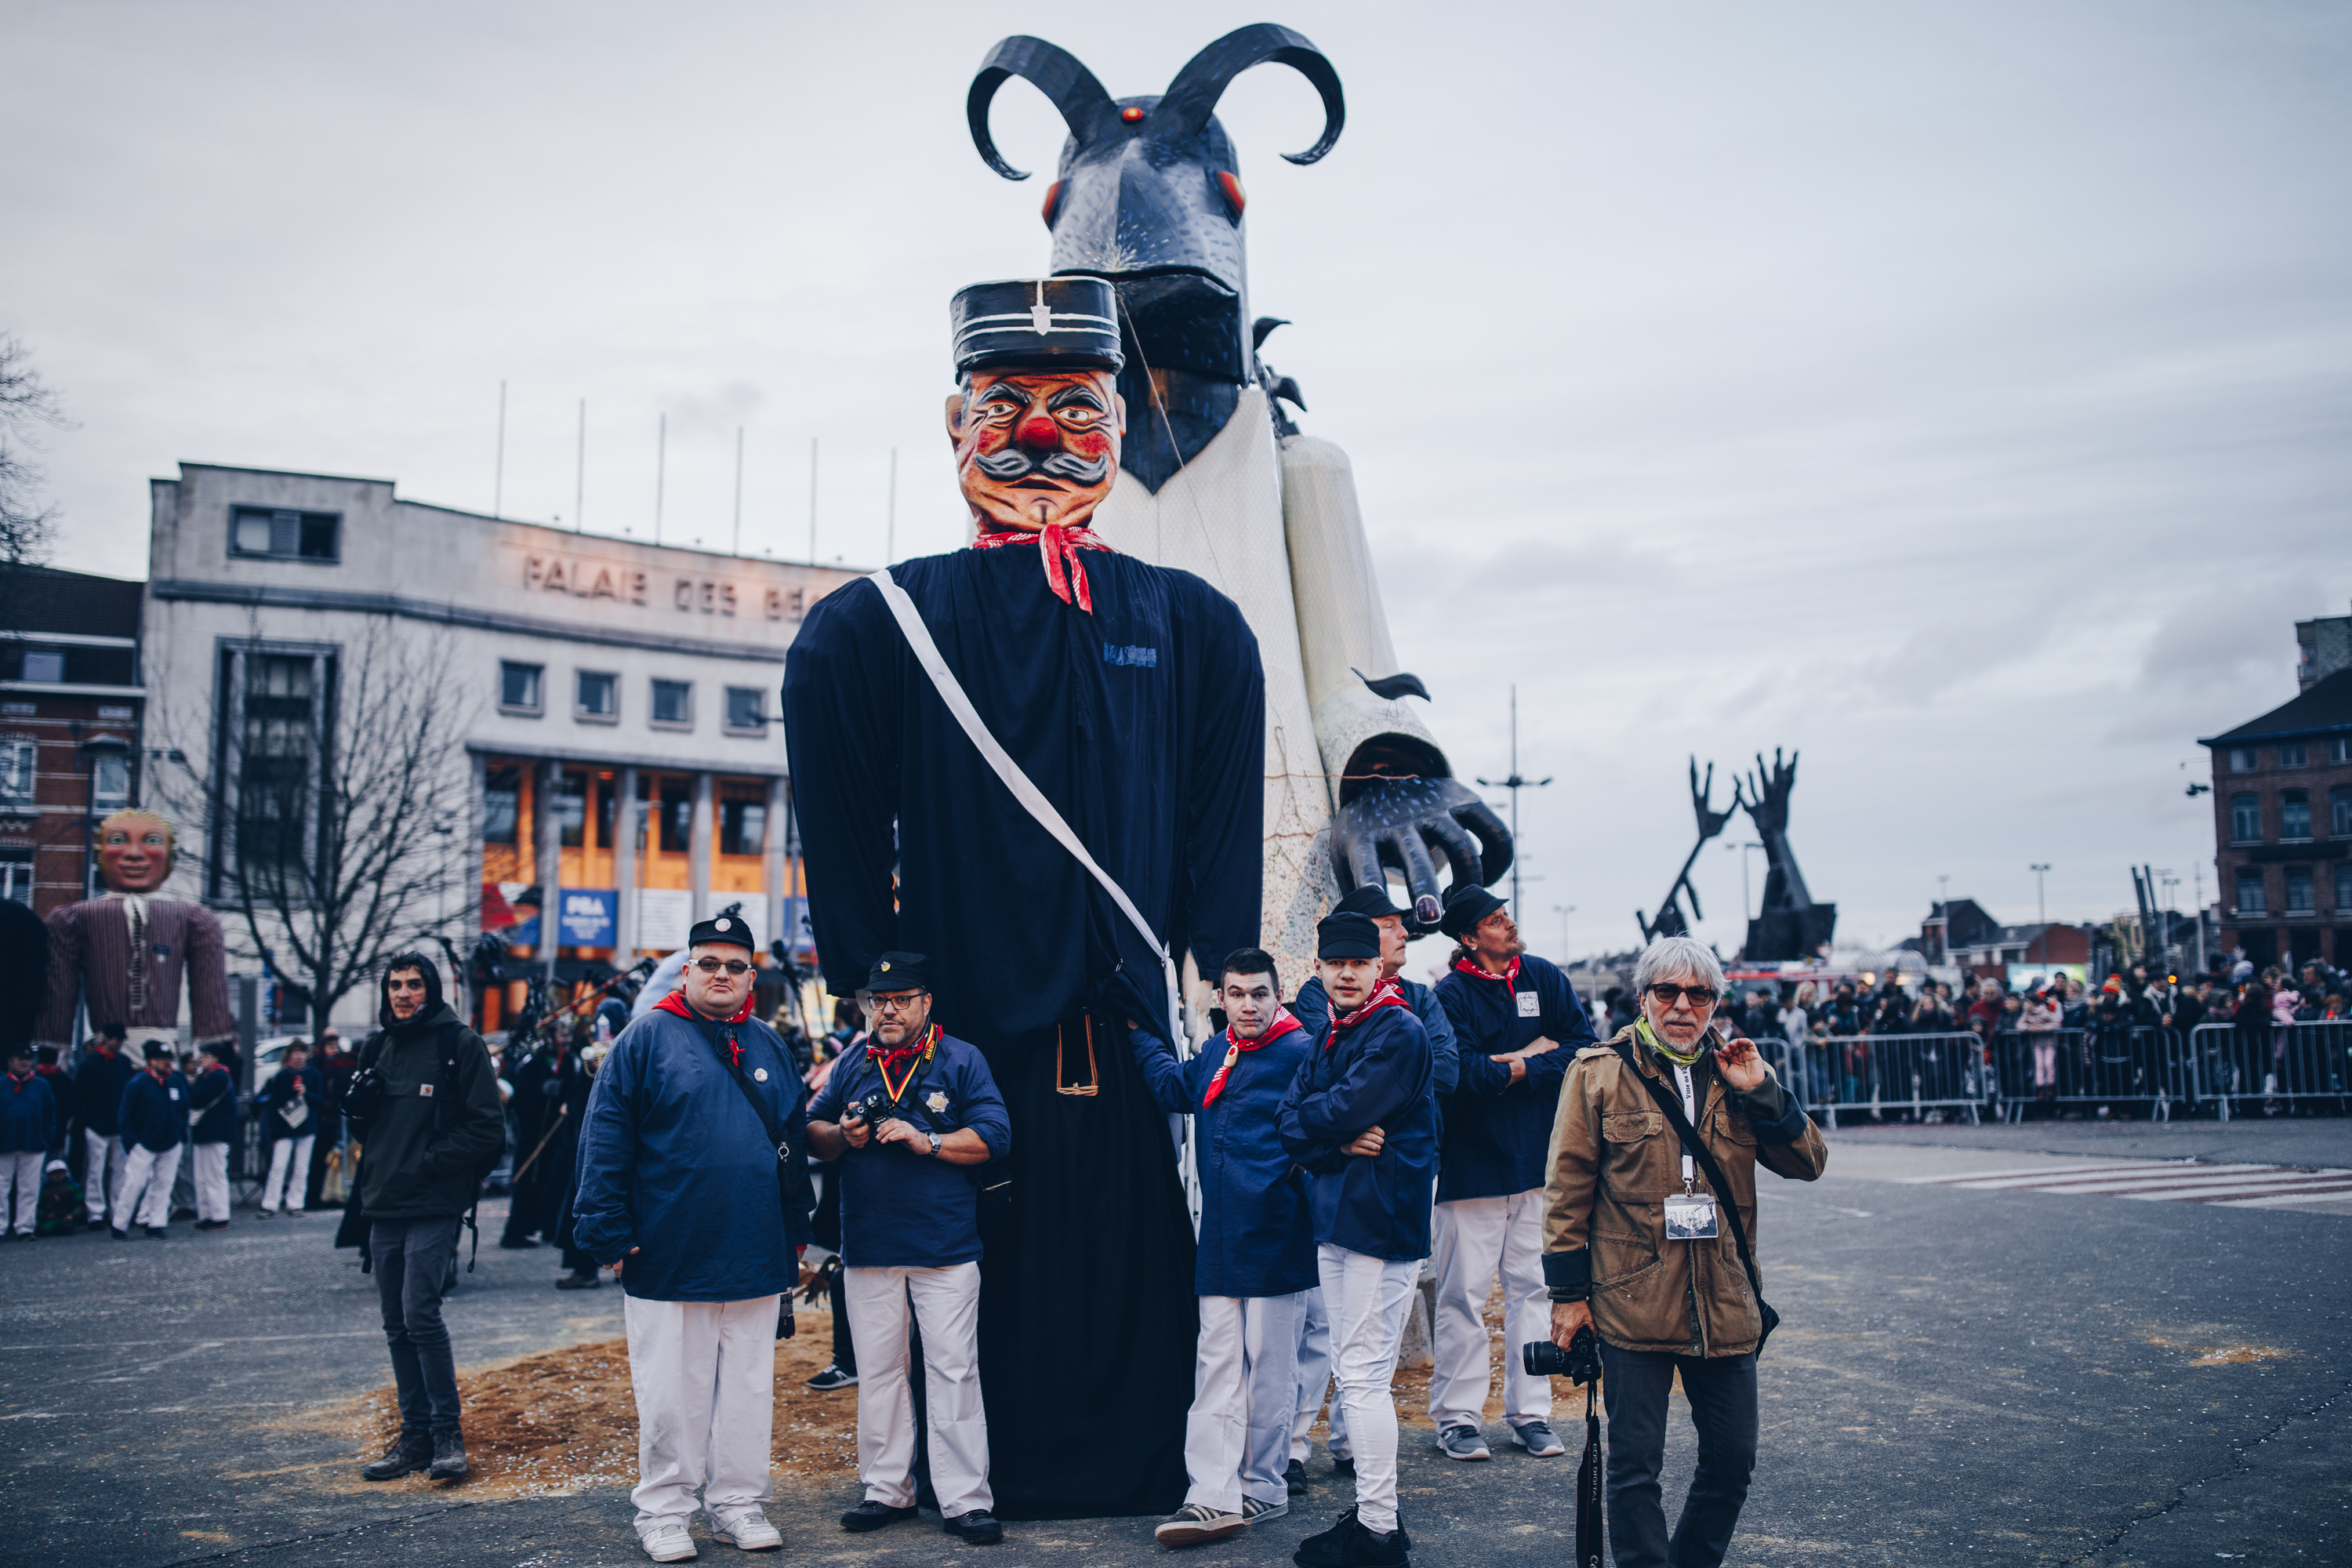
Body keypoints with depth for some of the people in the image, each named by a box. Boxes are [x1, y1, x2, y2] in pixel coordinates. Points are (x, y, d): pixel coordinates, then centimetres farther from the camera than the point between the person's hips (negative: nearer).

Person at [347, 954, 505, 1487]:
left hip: (434, 1207, -7)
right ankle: (416, 1435, 18)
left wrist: (428, 1161, -15)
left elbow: (487, 1130, -8)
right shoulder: (380, 1047, 15)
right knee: (397, 1325, 9)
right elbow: (362, 1123, 23)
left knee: (421, 1314, -14)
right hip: (384, 1208, 7)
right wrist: (358, 1102, 1)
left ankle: (447, 1432, -2)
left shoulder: (460, 1044, -5)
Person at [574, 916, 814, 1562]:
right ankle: (664, 1512, 17)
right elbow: (605, 1138, -5)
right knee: (671, 1394, 4)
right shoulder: (647, 1038, -2)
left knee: (750, 1388, 11)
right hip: (669, 1259, -4)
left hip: (756, 1261, 4)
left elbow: (794, 1141, 16)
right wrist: (610, 1232, -10)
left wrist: (795, 1233, 14)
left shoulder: (768, 1046, 12)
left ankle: (740, 1503, 22)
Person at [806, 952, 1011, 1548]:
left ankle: (966, 1500, 1)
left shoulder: (962, 1061, 1)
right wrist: (842, 1136, -7)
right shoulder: (852, 1066, 12)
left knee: (954, 1373, -4)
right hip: (868, 1247, 4)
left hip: (945, 1248, -4)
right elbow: (811, 1133, 15)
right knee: (877, 1372, 10)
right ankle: (888, 1491, 21)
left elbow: (994, 1138, -6)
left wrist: (926, 1141, -16)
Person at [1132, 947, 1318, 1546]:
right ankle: (1215, 1497, 4)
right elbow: (1173, 1086, 33)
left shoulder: (1300, 1053, -8)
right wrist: (1138, 1032, 36)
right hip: (1220, 1239, 6)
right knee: (1216, 1364, 3)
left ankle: (1264, 1486, 18)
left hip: (1274, 1239, -6)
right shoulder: (1215, 1054, 13)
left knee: (1268, 1367, 5)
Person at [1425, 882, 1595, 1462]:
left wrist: (1513, 1066, -10)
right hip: (1471, 1167, -4)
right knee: (1464, 1295, -1)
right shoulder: (1451, 995, -6)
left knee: (1533, 1289, 9)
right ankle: (1457, 1418, 8)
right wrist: (1537, 1058, -7)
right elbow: (1464, 1073, -19)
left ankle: (1530, 1413, 17)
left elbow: (1584, 1047, -1)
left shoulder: (1544, 978, 8)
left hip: (1539, 1162, 4)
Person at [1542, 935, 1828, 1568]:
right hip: (1632, 1303, -4)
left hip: (1725, 1304, 4)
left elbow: (1807, 1162, 6)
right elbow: (1568, 1185, -1)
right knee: (1635, 1466, 1)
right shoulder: (1599, 1072, -1)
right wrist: (1568, 1291, -4)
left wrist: (1759, 1092, -8)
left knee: (1732, 1459, 12)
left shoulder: (1732, 1071, 10)